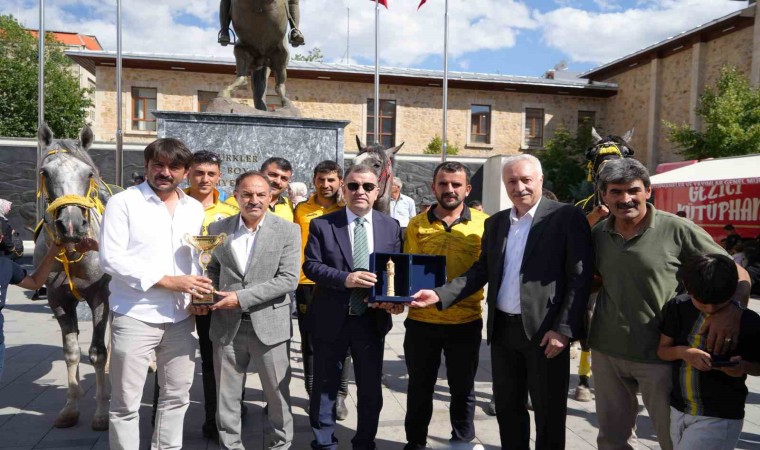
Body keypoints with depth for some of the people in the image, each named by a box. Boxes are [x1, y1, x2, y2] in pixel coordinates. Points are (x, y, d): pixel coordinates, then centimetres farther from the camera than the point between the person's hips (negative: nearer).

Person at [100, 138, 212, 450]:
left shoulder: (195, 209, 10)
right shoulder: (123, 202, -5)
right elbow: (110, 258, -13)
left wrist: (198, 293, -4)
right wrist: (167, 281, -18)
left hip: (180, 318, 5)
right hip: (135, 317, -4)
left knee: (177, 396, 15)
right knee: (126, 402, 6)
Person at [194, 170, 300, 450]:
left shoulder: (287, 231, -5)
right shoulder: (218, 229, 6)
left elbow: (288, 279, -12)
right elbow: (213, 269, 16)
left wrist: (241, 297, -17)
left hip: (269, 324, -2)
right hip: (226, 325, 3)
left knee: (277, 393, 10)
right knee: (227, 394, 12)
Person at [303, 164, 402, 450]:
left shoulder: (391, 227, 3)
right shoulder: (322, 225, -3)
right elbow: (311, 266, -9)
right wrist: (345, 278, -25)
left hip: (372, 319, 2)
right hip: (331, 319, -2)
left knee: (371, 389, 15)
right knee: (325, 387, 13)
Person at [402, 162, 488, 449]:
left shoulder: (484, 223, -3)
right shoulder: (417, 224, 1)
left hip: (466, 322, -1)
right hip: (421, 320, 1)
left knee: (463, 389, 15)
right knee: (420, 387, 17)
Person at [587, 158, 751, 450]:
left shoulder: (676, 230, -10)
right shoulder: (597, 234, 3)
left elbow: (736, 273, -6)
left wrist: (732, 308, -26)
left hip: (658, 355, -4)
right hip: (606, 352, 4)